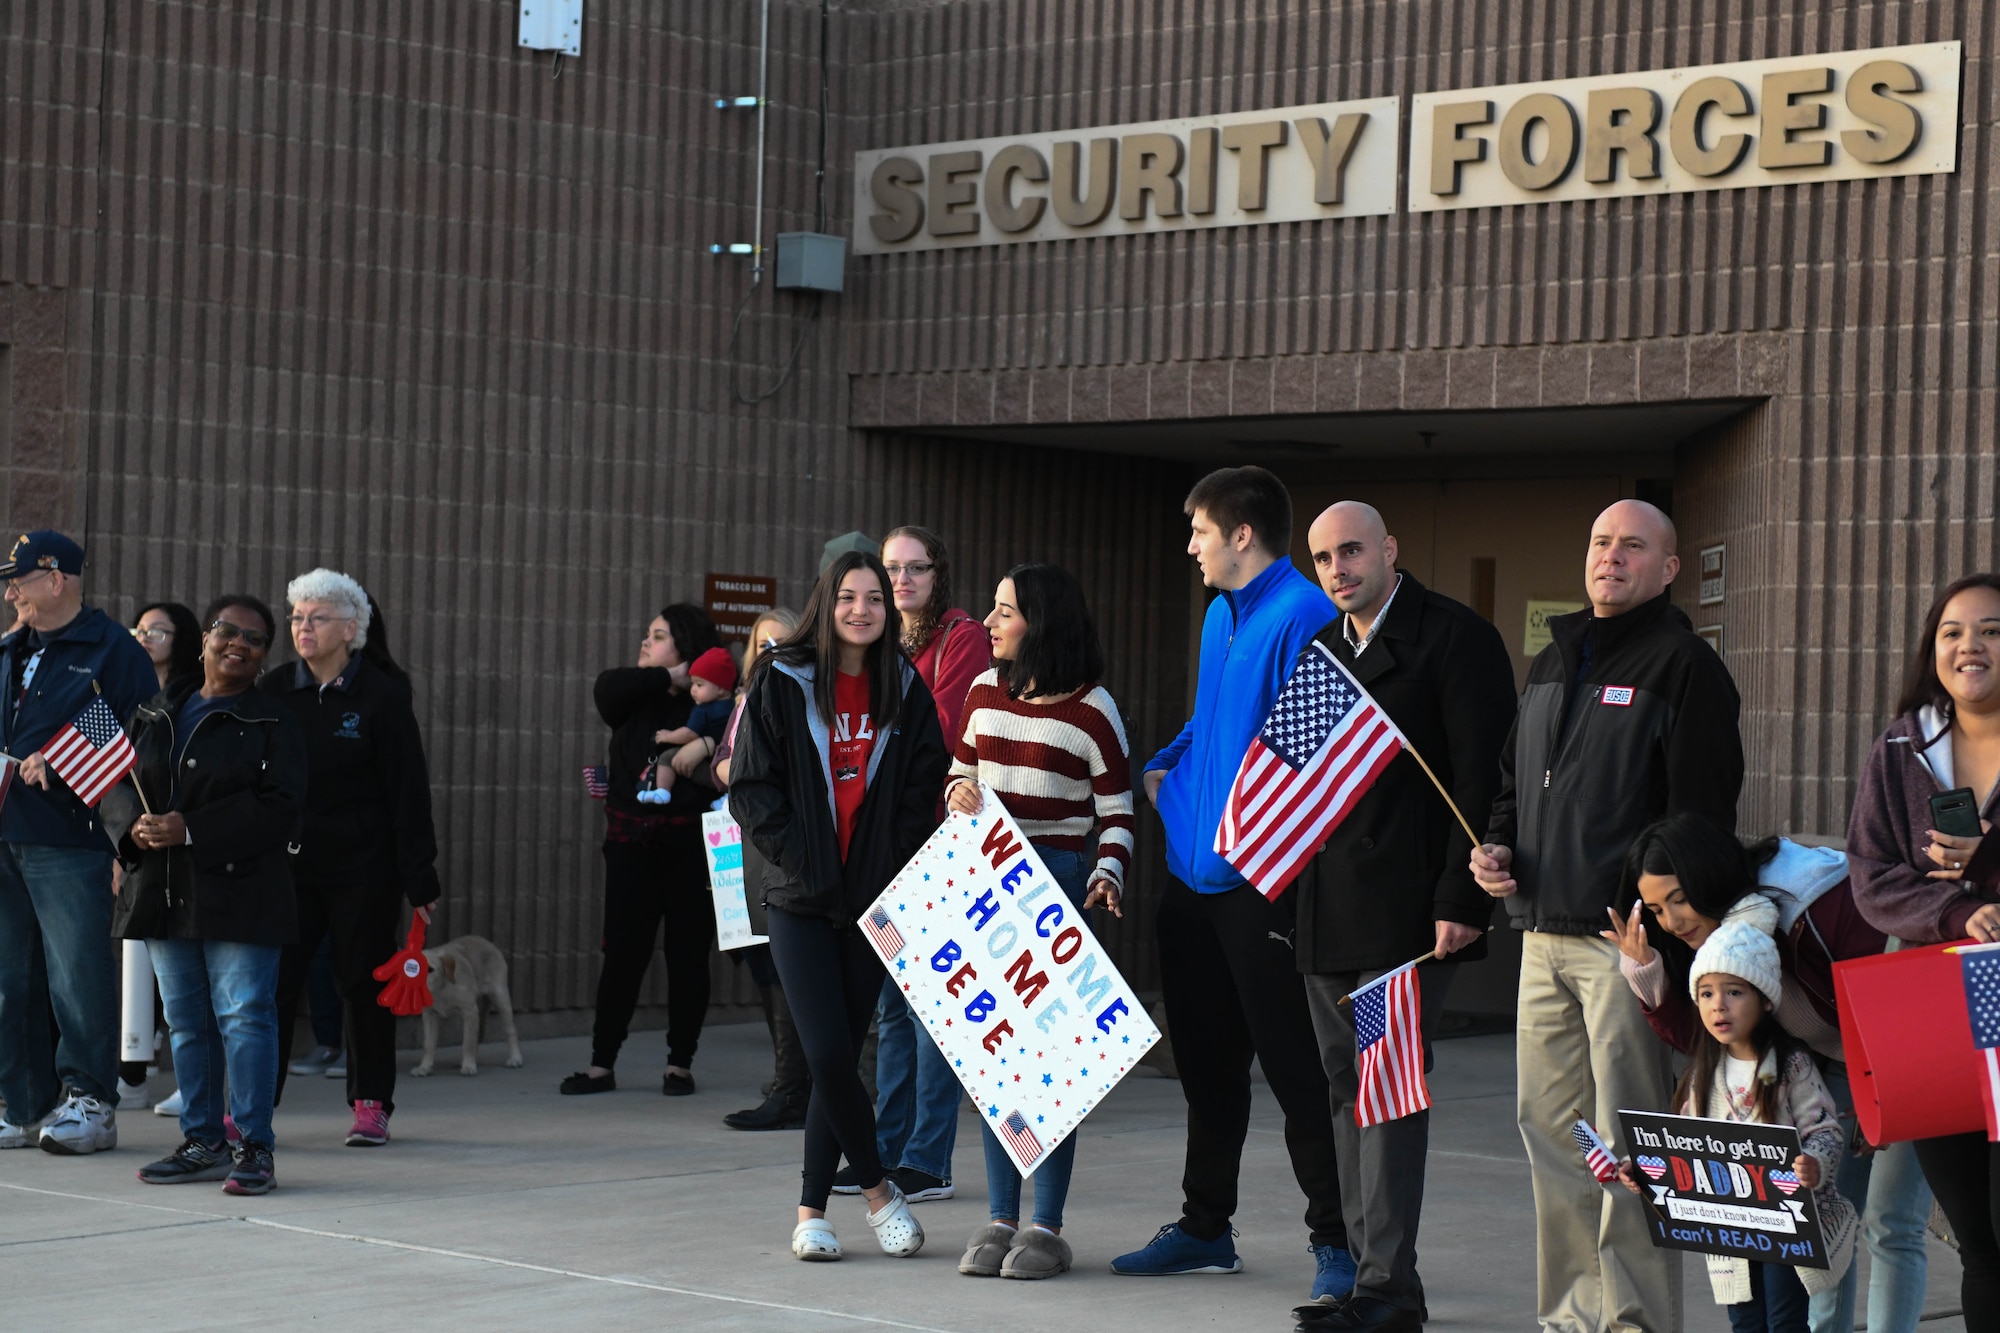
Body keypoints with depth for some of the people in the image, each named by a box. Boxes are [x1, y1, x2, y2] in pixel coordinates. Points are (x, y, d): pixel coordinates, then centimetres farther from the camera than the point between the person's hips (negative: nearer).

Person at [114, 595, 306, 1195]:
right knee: (186, 1021, 10)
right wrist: (135, 829, -5)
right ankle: (203, 1141, 18)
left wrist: (191, 831, -18)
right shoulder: (157, 715, 15)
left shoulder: (274, 723, -2)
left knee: (244, 1016, -9)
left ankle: (255, 1147, -6)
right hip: (165, 893, 6)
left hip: (239, 893, -6)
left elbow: (279, 807, -12)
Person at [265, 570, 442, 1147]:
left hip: (362, 866, -3)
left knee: (364, 981, 4)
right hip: (287, 861, 3)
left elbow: (408, 790, -4)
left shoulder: (382, 694, -3)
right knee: (271, 980, -4)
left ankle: (371, 1104, 15)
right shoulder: (273, 690, 6)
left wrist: (418, 878, -8)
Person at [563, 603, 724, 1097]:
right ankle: (601, 1064, 8)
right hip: (632, 845, 2)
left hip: (689, 847, -2)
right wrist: (671, 678, -10)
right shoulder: (633, 699, 8)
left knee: (688, 954, 4)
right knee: (622, 952, 2)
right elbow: (609, 685, -13)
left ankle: (680, 1064, 15)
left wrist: (706, 745, -30)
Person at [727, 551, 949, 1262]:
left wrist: (894, 866, -6)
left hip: (874, 901, 2)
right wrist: (801, 858, -11)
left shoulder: (905, 690, 6)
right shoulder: (781, 683, -1)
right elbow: (751, 788, -2)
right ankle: (877, 1189, 7)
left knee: (841, 1056, 3)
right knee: (828, 1056, -11)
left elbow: (924, 787, 7)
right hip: (801, 901, -2)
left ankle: (812, 1207, 14)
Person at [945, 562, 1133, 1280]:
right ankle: (1000, 1218, 12)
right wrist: (957, 791, -2)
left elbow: (1116, 814, -1)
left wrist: (1107, 877, -18)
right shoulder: (985, 691, 10)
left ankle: (1047, 1226, 3)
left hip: (1059, 881, -5)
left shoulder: (1092, 710, -4)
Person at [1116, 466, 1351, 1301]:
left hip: (1260, 882, -9)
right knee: (1205, 1059, 16)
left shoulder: (1300, 617, -13)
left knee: (1292, 1064, -4)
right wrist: (1162, 767, 15)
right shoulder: (1220, 614, 16)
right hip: (1194, 874, 9)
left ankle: (1335, 1242, 3)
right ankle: (1205, 1227, 27)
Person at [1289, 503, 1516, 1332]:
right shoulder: (1319, 648, 17)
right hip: (1326, 915, 8)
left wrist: (1461, 900, -16)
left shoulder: (1455, 637, -5)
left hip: (1406, 909, -8)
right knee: (1347, 1091, 9)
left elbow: (1482, 778, -10)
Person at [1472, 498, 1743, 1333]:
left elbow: (1702, 816, -10)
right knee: (1548, 1124, 10)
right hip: (1544, 936, 8)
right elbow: (1513, 784, 28)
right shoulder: (1550, 665, 19)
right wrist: (1494, 849, 8)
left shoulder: (1683, 667, -5)